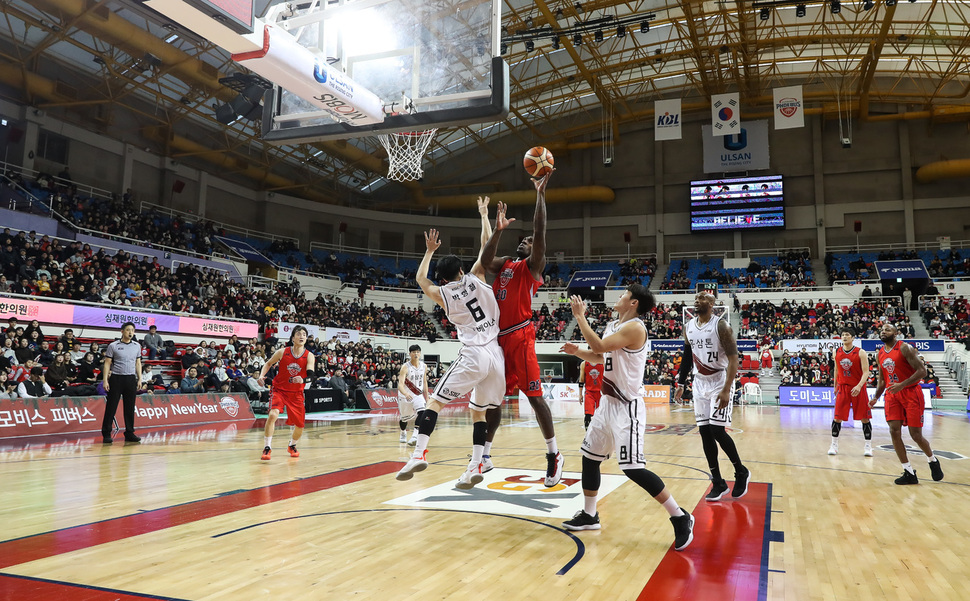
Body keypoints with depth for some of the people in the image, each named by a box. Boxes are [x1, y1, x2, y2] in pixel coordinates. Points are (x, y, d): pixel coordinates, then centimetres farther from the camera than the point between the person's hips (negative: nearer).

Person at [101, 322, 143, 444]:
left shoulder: (137, 346, 10)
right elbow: (107, 364, -1)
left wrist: (140, 379, 8)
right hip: (116, 378, -3)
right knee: (111, 407, -1)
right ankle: (106, 434, 7)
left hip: (131, 379, 3)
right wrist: (105, 380, -8)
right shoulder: (113, 346, -1)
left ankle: (129, 433, 13)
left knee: (130, 407, 6)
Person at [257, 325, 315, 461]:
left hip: (296, 393, 2)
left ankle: (292, 445, 39)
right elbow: (268, 364, 6)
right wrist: (261, 376, -10)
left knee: (300, 425, 6)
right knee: (273, 415, -27)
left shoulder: (309, 356, -11)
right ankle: (267, 448, -13)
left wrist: (303, 380, -46)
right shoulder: (283, 352, -10)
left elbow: (311, 375, -24)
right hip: (279, 390, -2)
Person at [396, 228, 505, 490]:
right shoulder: (475, 278, 8)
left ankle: (419, 454, -9)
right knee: (479, 411, 15)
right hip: (496, 354, 4)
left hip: (473, 355, -4)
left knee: (434, 401, 5)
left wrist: (429, 250, 36)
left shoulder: (442, 295, 6)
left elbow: (420, 279, 26)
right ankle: (475, 467, 8)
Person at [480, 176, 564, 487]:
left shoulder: (533, 264, 3)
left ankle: (554, 455, 4)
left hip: (520, 335, -7)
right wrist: (498, 231, -3)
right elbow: (485, 261, 2)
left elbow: (540, 233, -11)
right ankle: (485, 453, 20)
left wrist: (540, 193, -11)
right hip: (498, 335, 7)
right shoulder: (505, 263, 21)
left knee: (534, 395, -5)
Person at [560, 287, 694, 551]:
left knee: (633, 468, -12)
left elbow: (599, 346, -28)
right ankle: (589, 515, 31)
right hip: (608, 402, 10)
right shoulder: (612, 325, 11)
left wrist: (580, 315, -18)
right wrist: (577, 351, 2)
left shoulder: (635, 327, -18)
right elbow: (598, 358, 22)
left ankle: (680, 518, 1)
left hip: (627, 407, -10)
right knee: (589, 456, 15)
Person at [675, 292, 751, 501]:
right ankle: (718, 484, 13)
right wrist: (681, 384, 14)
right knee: (705, 433, 3)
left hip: (720, 382, -6)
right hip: (700, 384, 6)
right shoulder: (689, 327, 5)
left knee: (717, 431, -11)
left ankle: (741, 472, 14)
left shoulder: (721, 326, -14)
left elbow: (733, 359, -18)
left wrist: (726, 390, -25)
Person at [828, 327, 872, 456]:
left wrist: (859, 385, -28)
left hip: (858, 388, -3)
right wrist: (835, 387, 18)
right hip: (842, 387, 3)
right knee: (837, 417, -1)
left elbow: (866, 372, -14)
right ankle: (834, 445, 9)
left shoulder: (860, 353, -9)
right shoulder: (837, 352, 3)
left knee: (864, 417, 2)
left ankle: (868, 446, 13)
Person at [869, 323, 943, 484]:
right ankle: (909, 473, 2)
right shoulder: (880, 355, 9)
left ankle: (933, 461, 29)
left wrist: (902, 385, -26)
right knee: (894, 432, -7)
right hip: (892, 395, 5)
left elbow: (922, 371, -17)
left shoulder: (905, 348, -11)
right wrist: (875, 398, 2)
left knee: (916, 435, -2)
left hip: (911, 393, -5)